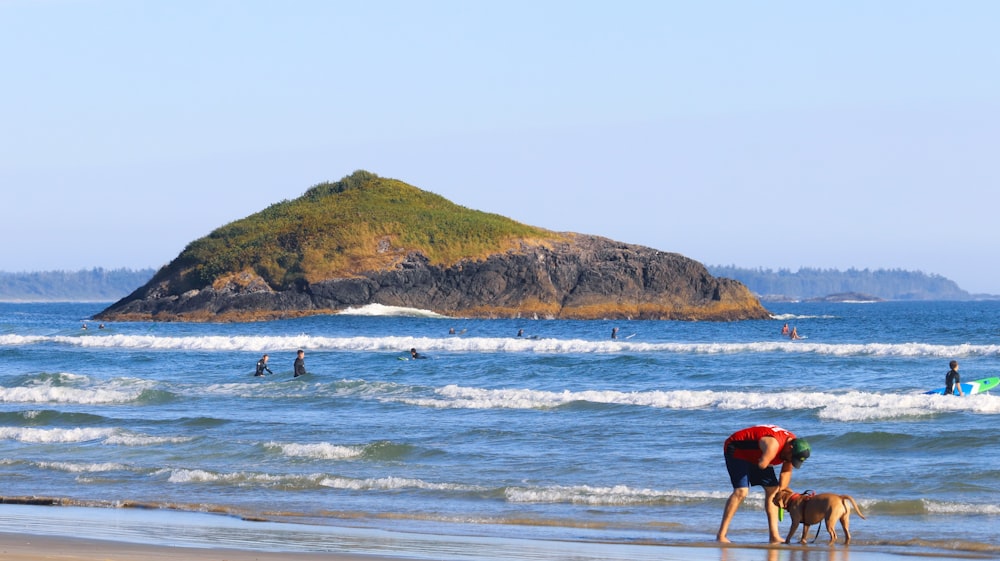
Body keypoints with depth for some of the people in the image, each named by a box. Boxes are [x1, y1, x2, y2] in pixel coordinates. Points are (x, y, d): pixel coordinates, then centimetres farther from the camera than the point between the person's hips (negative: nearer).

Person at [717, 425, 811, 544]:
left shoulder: (794, 446, -8)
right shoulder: (773, 444, -38)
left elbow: (786, 472, 1)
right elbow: (762, 465, -52)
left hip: (755, 456, 9)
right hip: (737, 450, -9)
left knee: (772, 489, 3)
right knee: (741, 491, -22)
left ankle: (774, 536, 5)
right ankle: (721, 536, -22)